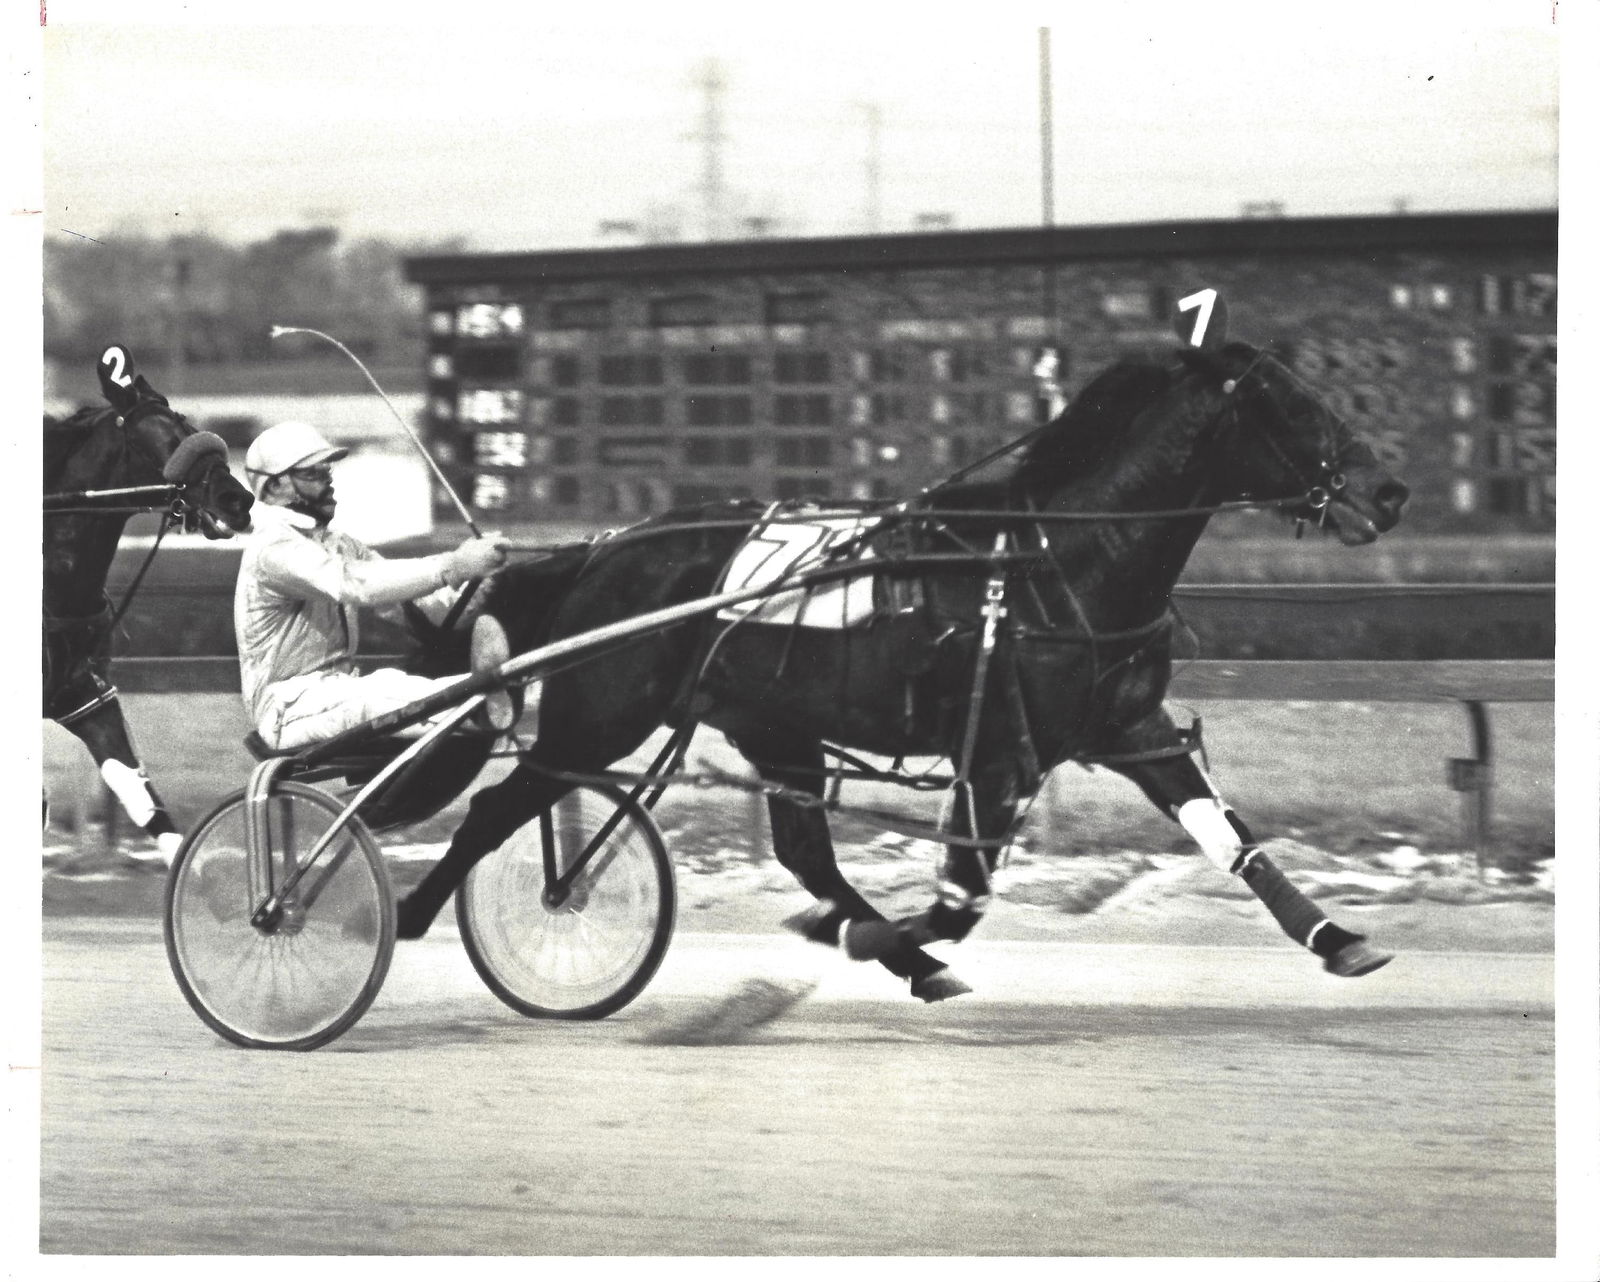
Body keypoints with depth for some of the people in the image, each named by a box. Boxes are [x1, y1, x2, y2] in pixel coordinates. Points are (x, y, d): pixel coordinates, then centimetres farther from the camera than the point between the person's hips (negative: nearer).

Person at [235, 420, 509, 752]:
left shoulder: (339, 546, 18)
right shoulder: (275, 547, -12)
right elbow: (357, 584, -28)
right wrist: (455, 566, -32)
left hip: (340, 690, 10)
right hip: (291, 709, -10)